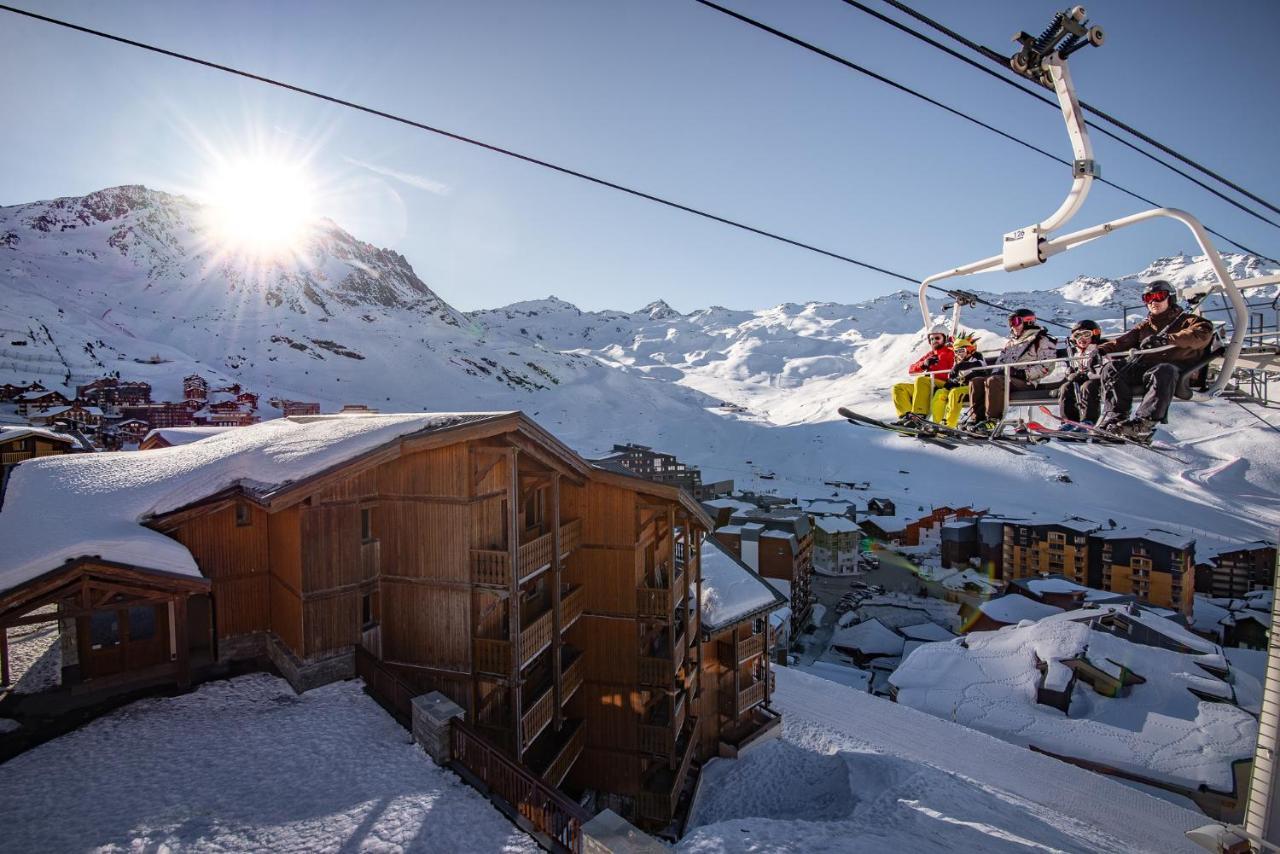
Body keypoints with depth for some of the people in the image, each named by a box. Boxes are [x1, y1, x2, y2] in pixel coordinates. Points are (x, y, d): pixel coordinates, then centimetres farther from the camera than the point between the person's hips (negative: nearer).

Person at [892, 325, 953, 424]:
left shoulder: (950, 353, 8)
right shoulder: (929, 355, 25)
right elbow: (911, 370, 15)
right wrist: (924, 364, -1)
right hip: (928, 387, 7)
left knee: (921, 380, -34)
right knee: (898, 388, -7)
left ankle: (919, 415, -42)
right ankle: (906, 415, -27)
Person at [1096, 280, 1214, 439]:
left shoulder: (1187, 320, 20)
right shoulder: (1144, 326, 33)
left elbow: (1202, 334, -4)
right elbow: (1124, 340, 14)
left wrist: (1167, 338, -22)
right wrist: (1101, 349, -9)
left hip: (1174, 367, -4)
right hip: (1141, 366, 4)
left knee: (1161, 373, -40)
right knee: (1111, 368, -24)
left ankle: (1143, 423, -53)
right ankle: (1116, 416, -35)